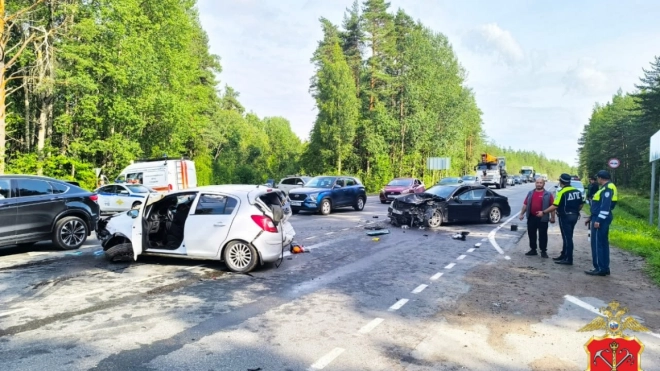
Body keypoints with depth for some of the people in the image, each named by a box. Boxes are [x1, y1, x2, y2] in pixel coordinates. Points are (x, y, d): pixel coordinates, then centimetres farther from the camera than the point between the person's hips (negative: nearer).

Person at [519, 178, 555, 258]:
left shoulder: (548, 194, 0)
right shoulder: (530, 193, 11)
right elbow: (525, 204, 13)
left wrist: (552, 217, -7)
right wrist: (522, 213, 8)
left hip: (542, 218, -4)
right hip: (531, 217, 4)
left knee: (543, 235, 1)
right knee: (531, 234, 9)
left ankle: (543, 251, 8)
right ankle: (533, 249, 20)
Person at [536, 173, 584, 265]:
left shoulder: (562, 192, -16)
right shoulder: (577, 191, 6)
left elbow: (555, 206, -20)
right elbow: (580, 205, 10)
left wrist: (543, 212, -12)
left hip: (565, 217, -8)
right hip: (574, 216, 8)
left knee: (567, 238, -3)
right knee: (567, 237, 16)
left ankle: (568, 259, 1)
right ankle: (563, 255, 26)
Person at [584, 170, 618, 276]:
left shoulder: (608, 188, -16)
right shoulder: (605, 188, 16)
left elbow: (605, 206, -24)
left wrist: (598, 220, -26)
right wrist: (591, 218, 24)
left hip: (601, 219, -10)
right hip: (600, 218, 10)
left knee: (597, 243, -6)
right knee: (603, 243, 12)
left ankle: (600, 268, -3)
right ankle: (605, 268, 18)